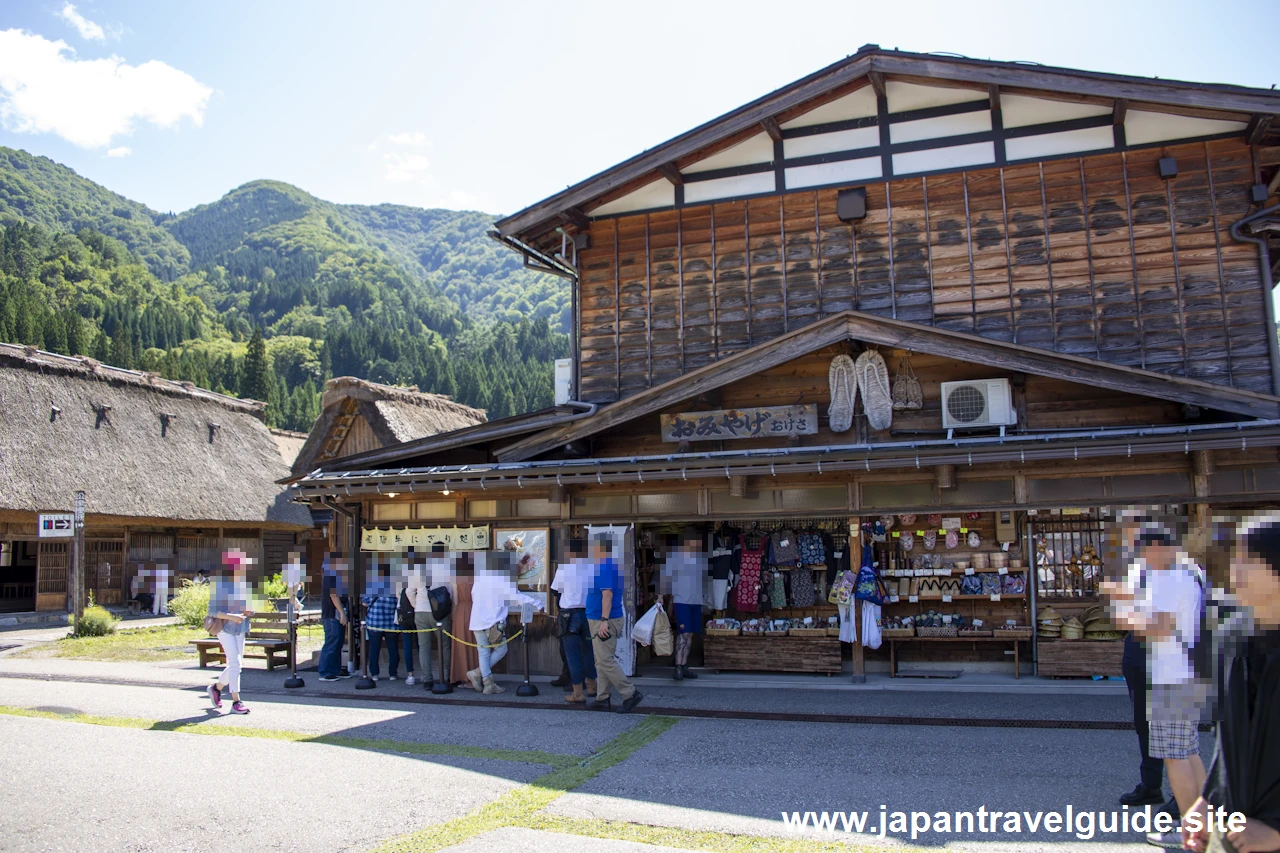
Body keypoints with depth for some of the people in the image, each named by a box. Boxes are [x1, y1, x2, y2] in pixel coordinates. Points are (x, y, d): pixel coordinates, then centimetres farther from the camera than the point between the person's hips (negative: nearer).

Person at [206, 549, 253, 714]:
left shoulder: (245, 585, 6)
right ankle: (236, 702, -10)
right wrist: (230, 616, -28)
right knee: (235, 662, -14)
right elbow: (213, 611, -14)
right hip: (224, 628, -7)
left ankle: (216, 687, 37)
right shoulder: (220, 586, -13)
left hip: (239, 629, 7)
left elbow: (251, 606, 15)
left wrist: (249, 611, -9)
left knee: (237, 664, 11)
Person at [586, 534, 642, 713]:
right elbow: (619, 590, 23)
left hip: (603, 622, -10)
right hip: (602, 621, 10)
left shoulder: (604, 567, -17)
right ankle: (602, 699, 16)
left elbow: (607, 594, -25)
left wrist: (604, 620, -29)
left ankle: (630, 693, -4)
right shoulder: (613, 566, 14)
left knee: (605, 661, -8)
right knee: (602, 661, 12)